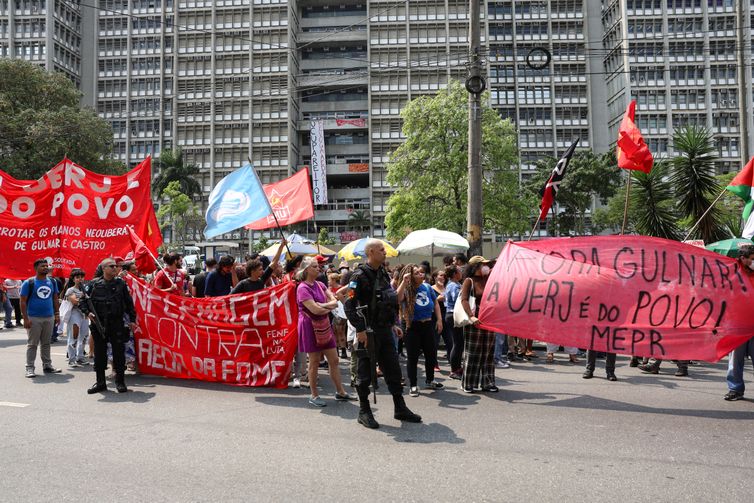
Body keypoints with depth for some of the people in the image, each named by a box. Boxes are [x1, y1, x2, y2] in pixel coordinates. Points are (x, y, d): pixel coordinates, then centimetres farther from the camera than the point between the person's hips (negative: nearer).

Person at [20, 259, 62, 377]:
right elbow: (23, 302, -7)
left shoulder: (52, 282, 9)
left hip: (49, 318, 4)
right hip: (34, 318, -4)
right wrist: (25, 318, -13)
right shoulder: (29, 283, -5)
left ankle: (47, 365, 19)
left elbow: (55, 299, 15)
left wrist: (57, 314, 7)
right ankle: (29, 368, 5)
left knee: (46, 343, 12)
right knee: (32, 344, 0)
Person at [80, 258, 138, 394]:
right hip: (98, 323, 0)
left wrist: (132, 319, 7)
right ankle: (100, 382, 18)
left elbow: (129, 302, 10)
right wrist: (87, 312, -8)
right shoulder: (93, 284, 3)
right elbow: (83, 300, 9)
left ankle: (120, 381, 12)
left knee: (119, 352, 1)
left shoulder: (120, 283, 6)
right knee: (99, 353, 7)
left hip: (117, 323, 0)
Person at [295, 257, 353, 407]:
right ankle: (314, 395, 15)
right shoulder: (302, 288, -14)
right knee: (314, 362, 2)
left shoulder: (320, 285, 8)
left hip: (323, 325, 7)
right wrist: (330, 307, -5)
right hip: (310, 326, -7)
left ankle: (340, 391, 19)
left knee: (334, 360, 8)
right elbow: (315, 309, -22)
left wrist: (322, 305, -17)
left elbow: (335, 301, 1)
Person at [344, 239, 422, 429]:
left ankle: (400, 408, 23)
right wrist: (360, 330, -21)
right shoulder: (360, 276, -14)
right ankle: (364, 412, 16)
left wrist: (393, 325, 16)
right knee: (365, 372, 3)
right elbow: (349, 305, -18)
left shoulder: (383, 274, 13)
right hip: (368, 332, -8)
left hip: (385, 330, 8)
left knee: (393, 369, 12)